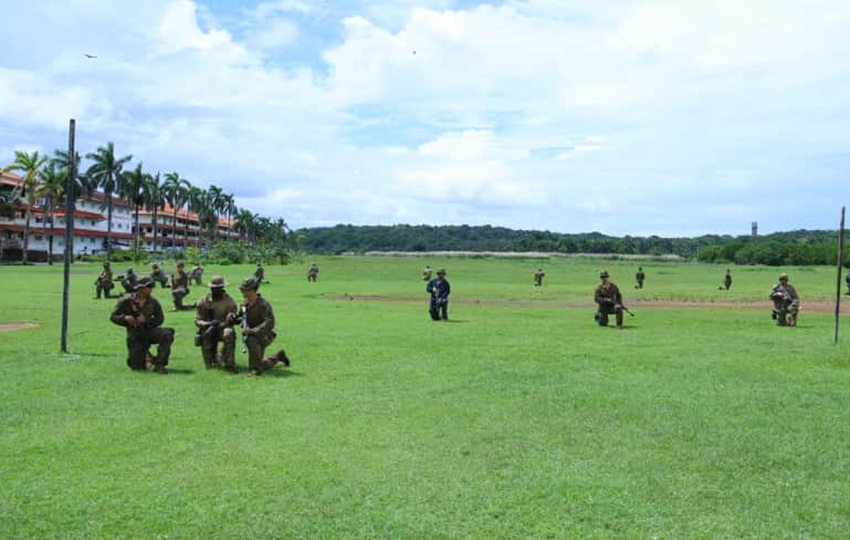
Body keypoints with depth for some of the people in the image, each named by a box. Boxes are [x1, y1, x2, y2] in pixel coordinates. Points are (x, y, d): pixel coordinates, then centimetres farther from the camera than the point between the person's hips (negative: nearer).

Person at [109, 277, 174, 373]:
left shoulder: (153, 302, 1)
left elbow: (160, 318, 4)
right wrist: (125, 318, -22)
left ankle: (159, 364, -22)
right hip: (134, 334, -2)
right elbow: (113, 317, -1)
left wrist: (146, 320, -14)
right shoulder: (126, 301, -5)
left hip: (149, 330, 2)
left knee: (167, 334, -31)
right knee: (137, 367, -9)